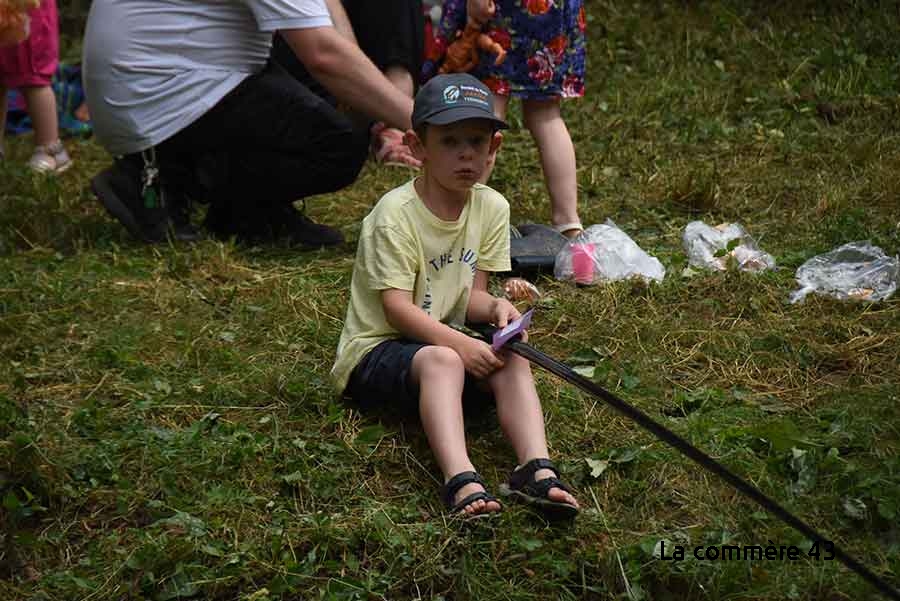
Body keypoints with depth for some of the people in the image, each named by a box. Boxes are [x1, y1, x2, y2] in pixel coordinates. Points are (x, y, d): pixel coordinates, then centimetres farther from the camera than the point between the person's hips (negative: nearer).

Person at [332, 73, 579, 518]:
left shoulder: (491, 208, 2)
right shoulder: (395, 213, -17)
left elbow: (471, 294, 4)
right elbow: (397, 308, -21)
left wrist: (496, 307, -19)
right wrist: (460, 344, -31)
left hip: (443, 339, 6)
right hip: (375, 349, -6)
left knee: (513, 360, -21)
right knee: (441, 360, -36)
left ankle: (536, 469, -39)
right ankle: (461, 480, -53)